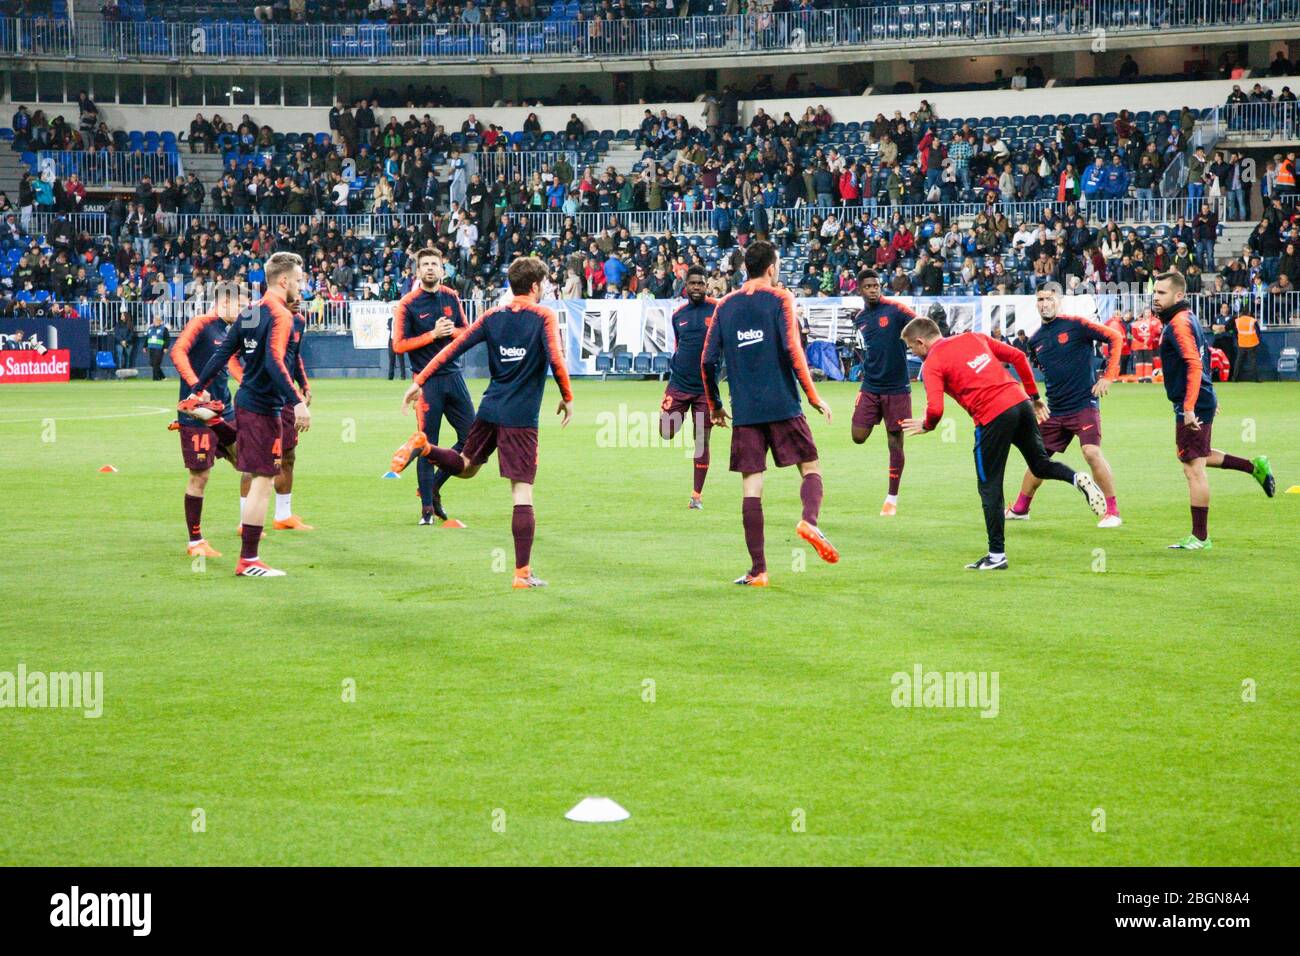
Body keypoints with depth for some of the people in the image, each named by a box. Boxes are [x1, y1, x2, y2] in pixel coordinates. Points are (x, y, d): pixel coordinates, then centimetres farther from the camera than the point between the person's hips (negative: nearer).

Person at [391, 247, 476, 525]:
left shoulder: (452, 297, 9)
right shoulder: (407, 304, -5)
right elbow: (399, 345, -9)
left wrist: (451, 331, -5)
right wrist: (433, 335, -15)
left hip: (453, 376, 5)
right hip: (427, 381, -5)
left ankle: (434, 485, 18)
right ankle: (427, 507, 5)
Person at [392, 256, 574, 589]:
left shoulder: (492, 316, 9)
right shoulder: (544, 317, -5)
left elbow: (454, 347, 5)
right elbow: (555, 360, -15)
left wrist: (420, 381, 8)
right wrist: (567, 398, -1)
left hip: (489, 411, 5)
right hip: (522, 418, -5)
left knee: (465, 466, 27)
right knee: (522, 493, -5)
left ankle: (423, 447, -2)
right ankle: (523, 573, -7)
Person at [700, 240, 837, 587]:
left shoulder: (725, 306, 10)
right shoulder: (780, 299, 0)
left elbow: (708, 361, 7)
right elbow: (792, 350, -10)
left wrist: (715, 407, 19)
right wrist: (813, 396, -5)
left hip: (744, 412, 3)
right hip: (782, 406, -3)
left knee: (751, 487, 2)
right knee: (811, 467, 9)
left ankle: (758, 570, -3)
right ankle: (810, 520, -22)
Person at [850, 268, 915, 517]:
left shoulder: (895, 309, -9)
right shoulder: (859, 319, 8)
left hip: (897, 387, -4)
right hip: (870, 386, 4)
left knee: (895, 442, 1)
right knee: (859, 436, -5)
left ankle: (892, 498, 11)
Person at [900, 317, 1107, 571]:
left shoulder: (932, 364, 1)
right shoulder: (973, 338, 20)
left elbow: (935, 409, -11)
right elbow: (1017, 357, 18)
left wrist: (926, 425, 11)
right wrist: (1034, 396, 24)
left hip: (992, 418, -6)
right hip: (1020, 402, 6)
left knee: (990, 488, 6)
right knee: (1041, 464, 23)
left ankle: (997, 555, 10)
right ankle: (1078, 479, -7)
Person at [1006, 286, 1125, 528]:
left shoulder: (1075, 325, -9)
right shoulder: (1035, 340, 9)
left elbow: (1115, 338, -9)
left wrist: (1108, 376, -12)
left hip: (1084, 404, -6)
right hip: (1054, 409, 6)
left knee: (1092, 452, -21)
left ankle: (1113, 511, -12)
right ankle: (1019, 509, 30)